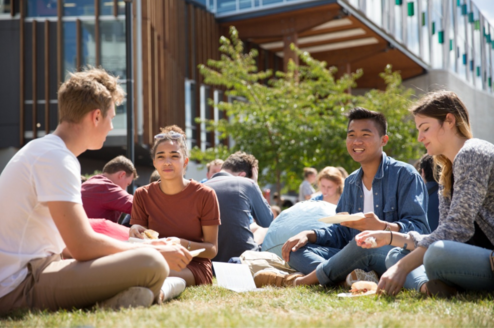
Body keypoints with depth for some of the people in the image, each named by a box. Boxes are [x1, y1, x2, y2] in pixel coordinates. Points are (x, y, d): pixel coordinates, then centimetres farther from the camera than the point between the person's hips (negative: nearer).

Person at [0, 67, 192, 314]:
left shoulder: (41, 150, 17)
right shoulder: (57, 159, -14)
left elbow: (74, 238, 20)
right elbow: (83, 246, -19)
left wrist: (141, 246, 17)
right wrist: (155, 252, -6)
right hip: (20, 287, -11)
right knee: (152, 263, -23)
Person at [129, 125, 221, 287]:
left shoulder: (204, 195, -3)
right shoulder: (142, 195, 6)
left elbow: (212, 249, -3)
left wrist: (183, 244, -23)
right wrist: (135, 233, -17)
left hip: (195, 267, -3)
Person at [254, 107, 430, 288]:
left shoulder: (404, 175, -3)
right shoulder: (351, 183, 20)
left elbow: (420, 229, -13)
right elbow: (342, 232, 21)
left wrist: (381, 227, -31)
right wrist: (308, 235, 2)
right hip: (356, 256, 7)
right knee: (297, 250, -3)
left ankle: (305, 280, -17)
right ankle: (352, 277, -29)